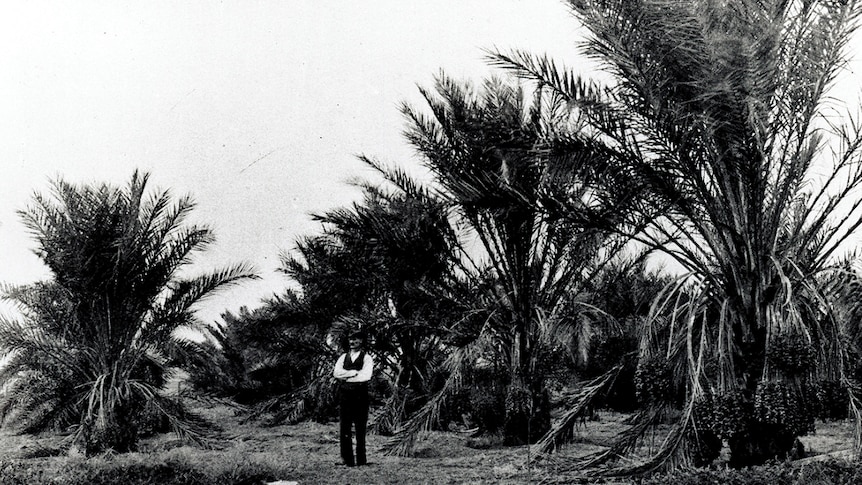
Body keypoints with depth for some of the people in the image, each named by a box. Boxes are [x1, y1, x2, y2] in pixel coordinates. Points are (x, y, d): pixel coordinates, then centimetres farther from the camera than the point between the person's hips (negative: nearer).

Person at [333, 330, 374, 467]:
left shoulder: (367, 358, 1)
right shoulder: (343, 357, 14)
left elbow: (365, 376, -15)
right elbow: (336, 373, -1)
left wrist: (345, 376, -9)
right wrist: (354, 372, -11)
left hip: (360, 394, -3)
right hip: (344, 394, 4)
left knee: (360, 428, 0)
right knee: (344, 428, 1)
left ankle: (361, 460, 6)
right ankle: (347, 460, 7)